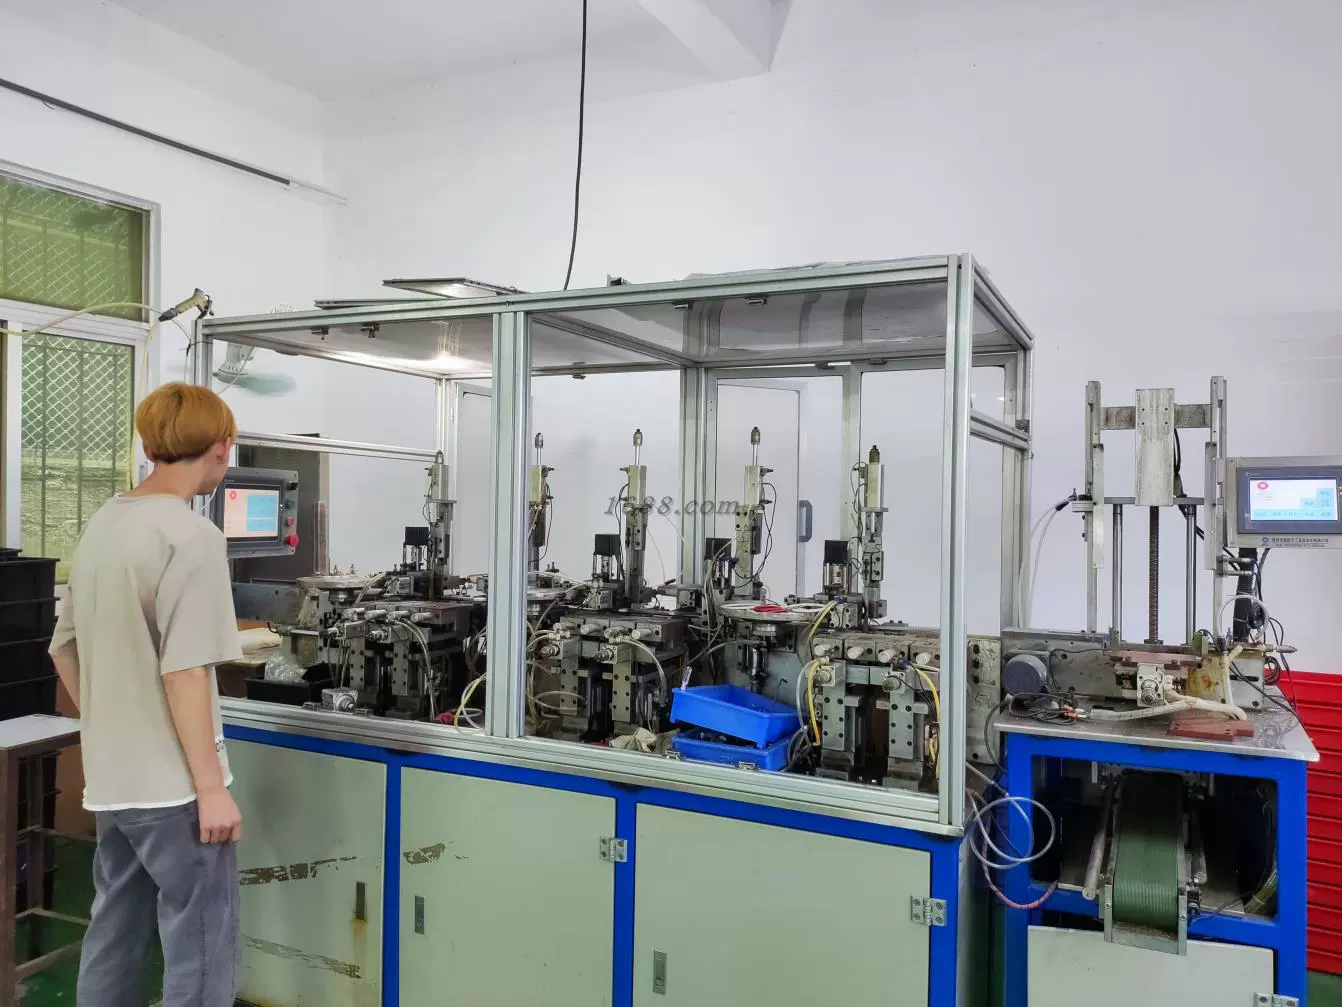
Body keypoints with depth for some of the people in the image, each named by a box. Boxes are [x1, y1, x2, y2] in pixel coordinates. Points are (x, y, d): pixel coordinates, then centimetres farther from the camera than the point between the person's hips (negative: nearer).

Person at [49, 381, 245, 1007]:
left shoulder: (101, 525, 9)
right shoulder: (191, 536, -17)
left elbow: (64, 649, 16)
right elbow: (183, 672, -21)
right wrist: (211, 786, -17)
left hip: (109, 779, 8)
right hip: (172, 783, -8)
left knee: (113, 938, 20)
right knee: (200, 953, 3)